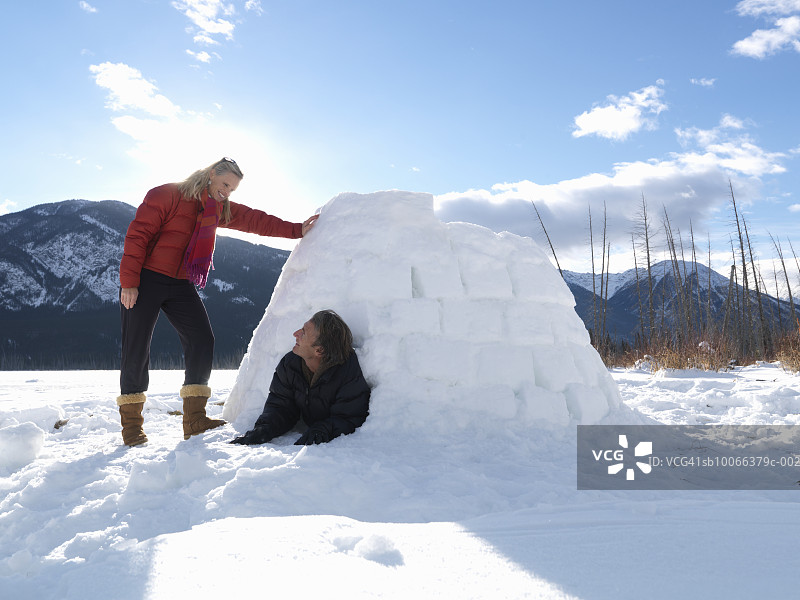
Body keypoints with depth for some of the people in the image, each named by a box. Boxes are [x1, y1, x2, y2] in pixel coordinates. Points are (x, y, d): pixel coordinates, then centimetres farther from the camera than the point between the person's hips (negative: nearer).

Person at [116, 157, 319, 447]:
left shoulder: (220, 209, 13)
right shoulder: (167, 195, -7)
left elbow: (255, 220, 13)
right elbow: (138, 234, -12)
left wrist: (296, 230, 4)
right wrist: (129, 281, -17)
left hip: (181, 285, 6)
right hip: (145, 281, -6)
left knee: (202, 340, -9)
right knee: (136, 349, -3)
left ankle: (194, 419, -5)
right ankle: (131, 424, 10)